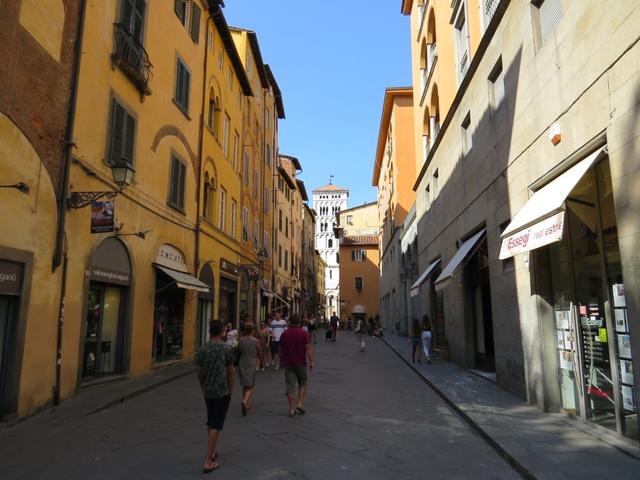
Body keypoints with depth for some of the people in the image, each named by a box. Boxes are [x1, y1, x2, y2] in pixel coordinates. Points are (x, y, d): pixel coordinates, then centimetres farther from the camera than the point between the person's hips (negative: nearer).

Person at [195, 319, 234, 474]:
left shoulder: (202, 349, 0)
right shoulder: (226, 349, -10)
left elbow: (200, 373, 7)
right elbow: (230, 372, -4)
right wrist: (231, 389, 9)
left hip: (207, 392, 4)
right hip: (222, 391, -4)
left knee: (211, 423, 20)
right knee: (215, 425, 0)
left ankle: (211, 453, 31)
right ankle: (207, 461, 1)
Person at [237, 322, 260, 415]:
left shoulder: (240, 340, -1)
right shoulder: (256, 341, -10)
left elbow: (238, 352, 7)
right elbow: (259, 353, 1)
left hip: (242, 364, 4)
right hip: (251, 364, -4)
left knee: (245, 385, 18)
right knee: (250, 386, 3)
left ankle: (247, 404, 23)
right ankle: (245, 402, -20)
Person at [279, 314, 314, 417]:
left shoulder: (284, 334, 2)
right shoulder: (304, 333, -6)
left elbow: (281, 350, 10)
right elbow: (308, 349, -11)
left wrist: (282, 361, 24)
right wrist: (311, 361, -6)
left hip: (288, 363, 1)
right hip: (301, 362, -1)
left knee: (290, 386, 3)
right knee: (302, 384, 17)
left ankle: (292, 409, 4)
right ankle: (300, 403, 6)